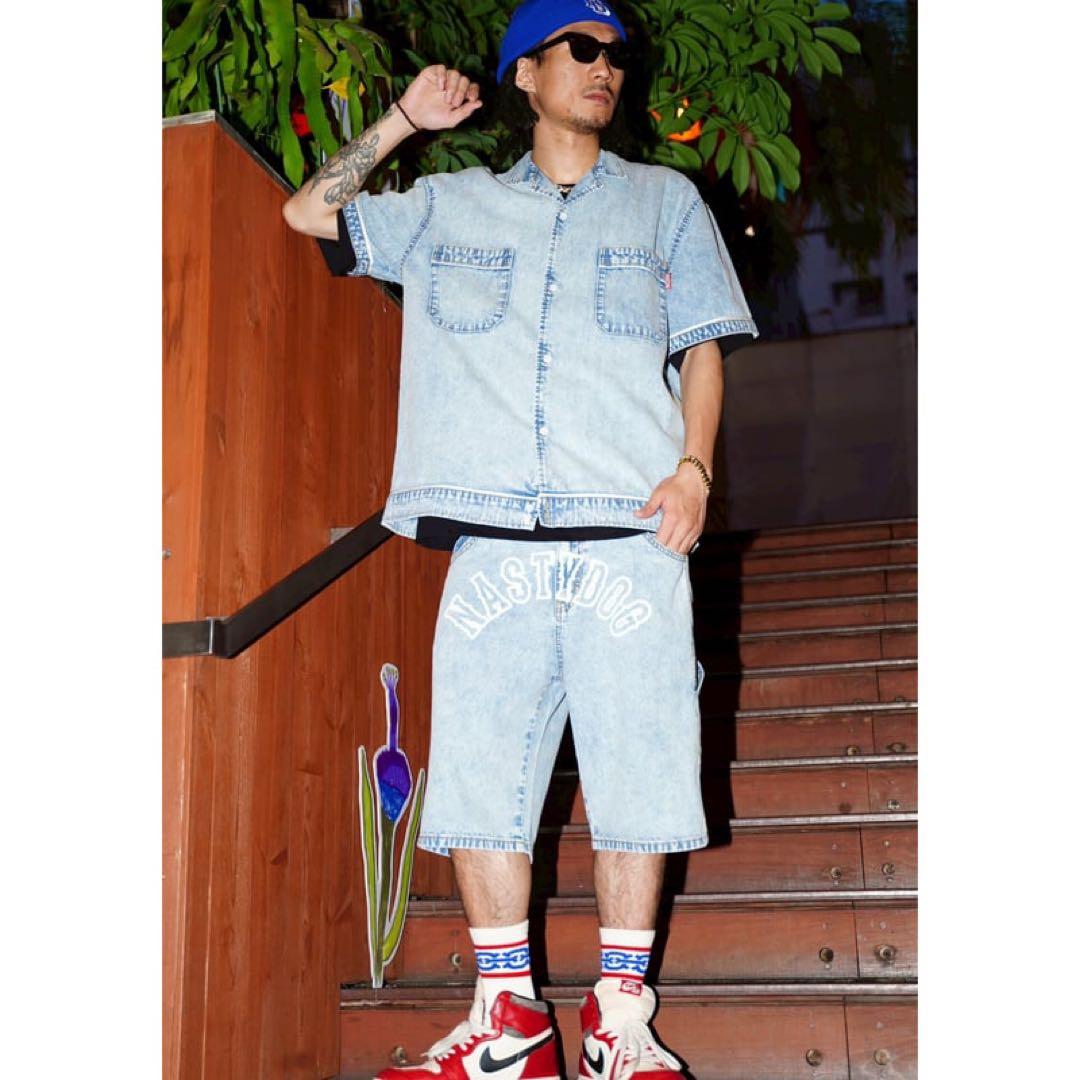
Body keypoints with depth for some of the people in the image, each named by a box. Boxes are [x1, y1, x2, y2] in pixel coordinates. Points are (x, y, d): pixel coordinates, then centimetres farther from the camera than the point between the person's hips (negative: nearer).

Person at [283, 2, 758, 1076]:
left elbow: (701, 346, 13)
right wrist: (405, 119, 16)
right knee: (478, 768, -1)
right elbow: (307, 212, 21)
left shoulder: (664, 200, 20)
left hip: (630, 533, -1)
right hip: (495, 537, 1)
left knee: (635, 767, -4)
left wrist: (693, 467, -3)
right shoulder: (451, 206, 21)